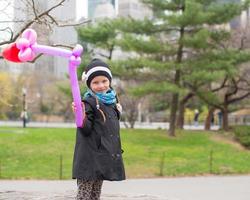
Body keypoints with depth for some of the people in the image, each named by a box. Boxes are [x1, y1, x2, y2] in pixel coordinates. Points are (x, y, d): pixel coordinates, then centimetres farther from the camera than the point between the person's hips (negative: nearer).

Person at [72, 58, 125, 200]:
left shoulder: (112, 100, 12)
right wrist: (82, 117, -33)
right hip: (90, 156, -8)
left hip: (104, 155, 8)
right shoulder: (89, 102, -11)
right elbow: (86, 130, -19)